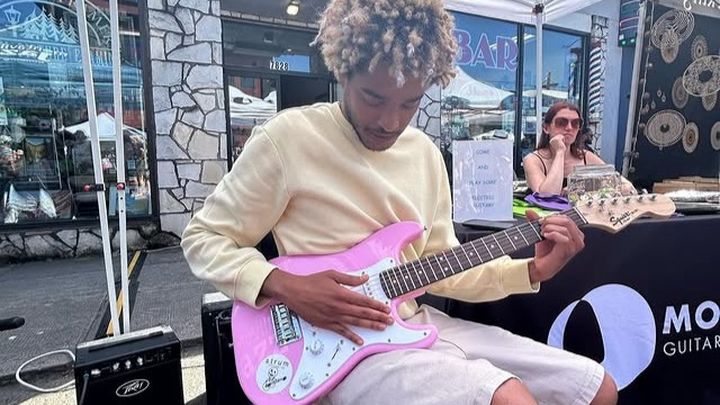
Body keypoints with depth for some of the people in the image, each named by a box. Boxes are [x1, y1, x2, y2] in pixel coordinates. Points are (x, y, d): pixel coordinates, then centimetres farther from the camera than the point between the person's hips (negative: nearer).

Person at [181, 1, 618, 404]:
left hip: (422, 323, 6)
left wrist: (531, 271, -4)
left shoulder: (426, 153, 5)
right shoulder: (288, 137, -13)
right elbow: (204, 238, -5)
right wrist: (285, 286, -21)